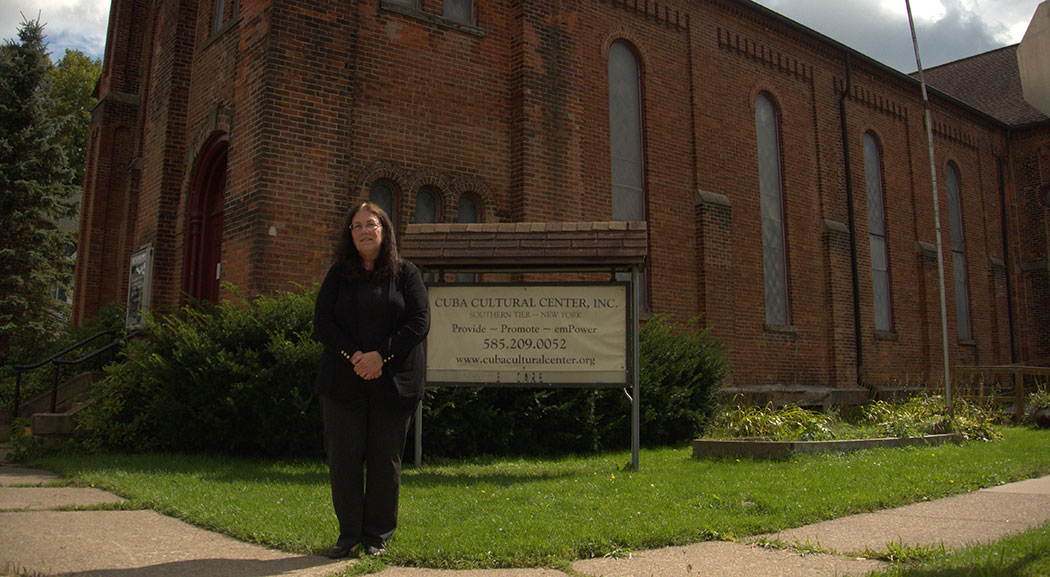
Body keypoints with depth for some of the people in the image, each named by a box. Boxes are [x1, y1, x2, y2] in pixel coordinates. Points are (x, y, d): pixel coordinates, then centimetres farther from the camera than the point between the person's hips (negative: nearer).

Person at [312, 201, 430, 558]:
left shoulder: (406, 273, 5)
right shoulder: (338, 275, 10)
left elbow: (420, 322, -4)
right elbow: (323, 322, 2)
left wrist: (380, 356, -14)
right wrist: (354, 356, -13)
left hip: (393, 380, -1)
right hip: (344, 380, 2)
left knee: (385, 458, 4)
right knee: (343, 456, 2)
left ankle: (377, 535, 17)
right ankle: (349, 533, 16)